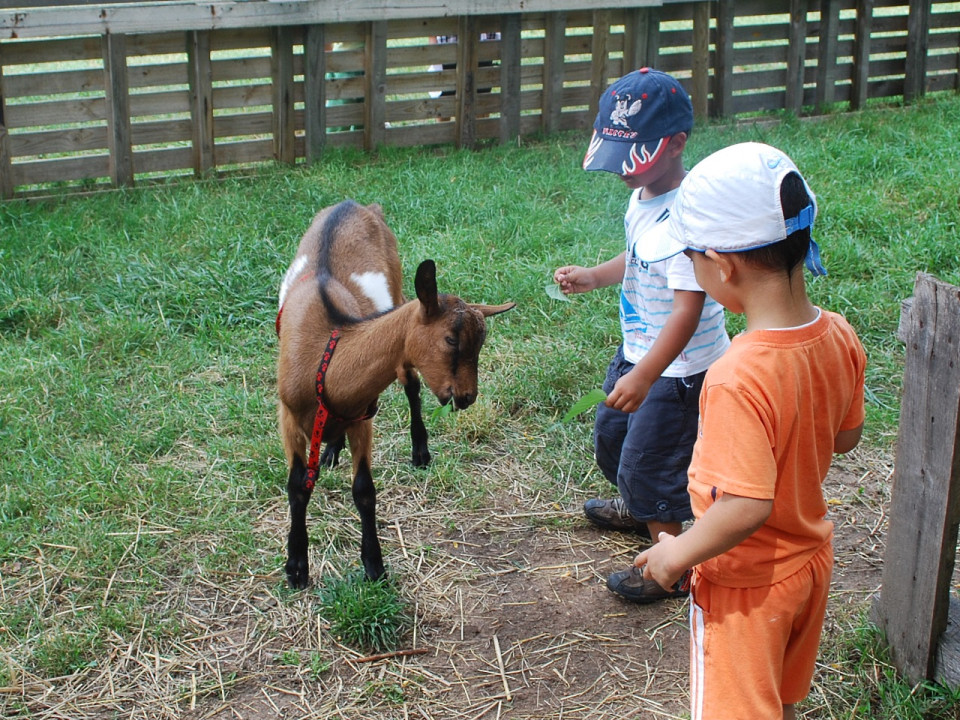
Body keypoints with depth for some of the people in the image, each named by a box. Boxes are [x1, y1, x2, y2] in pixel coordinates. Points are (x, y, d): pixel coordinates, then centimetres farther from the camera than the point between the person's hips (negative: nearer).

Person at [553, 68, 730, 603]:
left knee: (649, 460, 2)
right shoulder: (643, 194, -1)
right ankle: (638, 510, 56)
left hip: (680, 367, -10)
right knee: (612, 433, 28)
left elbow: (688, 309, -33)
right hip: (639, 350, 10)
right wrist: (593, 277, 2)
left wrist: (644, 377, -38)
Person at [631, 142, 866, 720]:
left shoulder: (740, 380, -35)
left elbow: (747, 507, -34)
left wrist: (678, 553, -18)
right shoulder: (840, 338, -11)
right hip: (812, 560, 7)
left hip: (747, 583, -7)